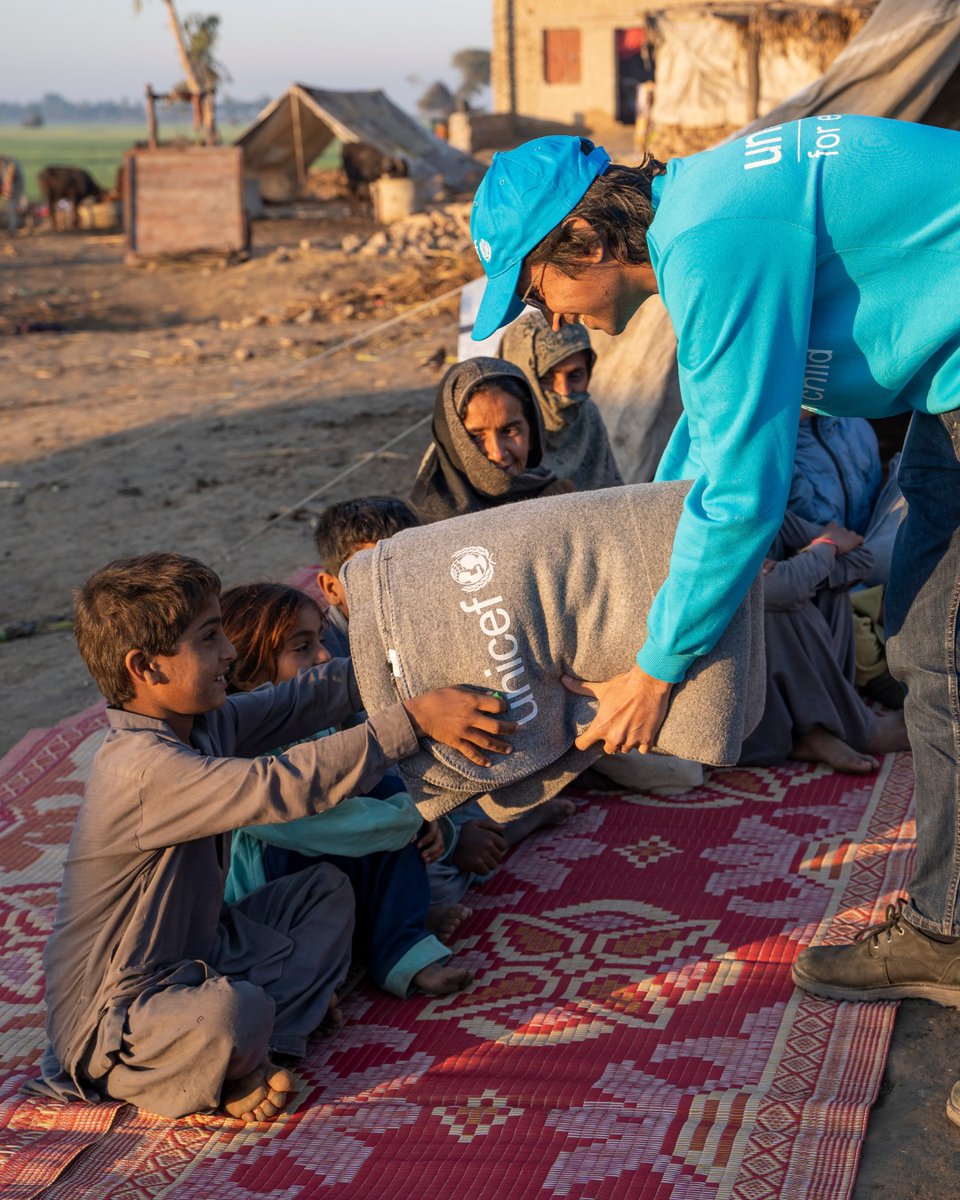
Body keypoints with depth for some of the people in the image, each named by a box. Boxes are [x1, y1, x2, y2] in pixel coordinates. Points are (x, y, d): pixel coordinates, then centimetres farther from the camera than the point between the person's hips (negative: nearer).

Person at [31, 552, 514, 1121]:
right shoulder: (143, 769, -30)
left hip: (190, 956, 10)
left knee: (326, 890, 14)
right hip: (113, 1018, -10)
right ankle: (234, 1077, -3)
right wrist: (413, 719, -34)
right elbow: (285, 785, -36)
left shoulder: (204, 721, -1)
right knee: (227, 1014, -41)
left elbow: (299, 700, 8)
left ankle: (262, 1050, -5)